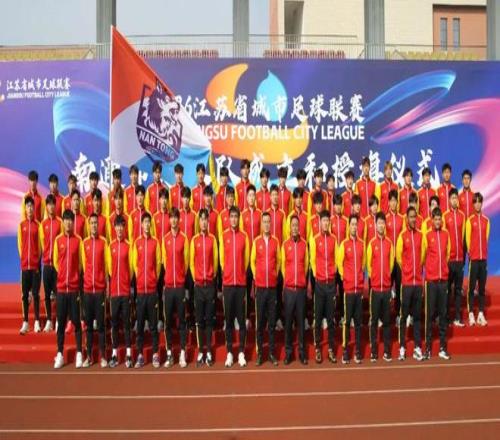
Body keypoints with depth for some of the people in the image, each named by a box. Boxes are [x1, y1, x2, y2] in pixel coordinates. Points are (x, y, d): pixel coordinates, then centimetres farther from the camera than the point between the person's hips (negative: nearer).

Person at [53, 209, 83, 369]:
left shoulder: (78, 240, 0)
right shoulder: (58, 240, 4)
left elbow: (80, 263, 1)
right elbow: (55, 262, 10)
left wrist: (74, 278, -3)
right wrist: (63, 276, 3)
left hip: (74, 287, -1)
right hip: (61, 287, 1)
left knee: (76, 321, 3)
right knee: (61, 321, 6)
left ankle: (79, 354, 11)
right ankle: (60, 354, 14)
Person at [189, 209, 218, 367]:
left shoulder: (213, 238, 3)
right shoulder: (194, 239, 3)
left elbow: (215, 259, 5)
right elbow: (191, 261, 4)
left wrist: (212, 276, 3)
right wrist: (195, 278, 1)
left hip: (210, 284, 0)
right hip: (198, 284, 0)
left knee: (209, 318, 5)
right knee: (199, 319, 4)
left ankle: (209, 351, 11)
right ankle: (200, 351, 11)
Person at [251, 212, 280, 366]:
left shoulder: (276, 241, 4)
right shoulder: (256, 241, 1)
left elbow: (278, 260, 11)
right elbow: (252, 261, 6)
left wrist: (276, 274, 2)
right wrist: (255, 276, 0)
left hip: (273, 286, 1)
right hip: (260, 286, -1)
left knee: (272, 321, 5)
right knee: (259, 321, 3)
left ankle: (272, 353, 13)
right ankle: (259, 353, 10)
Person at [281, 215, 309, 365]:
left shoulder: (304, 244, 5)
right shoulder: (285, 244, 1)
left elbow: (306, 264, 9)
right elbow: (283, 265, 5)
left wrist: (301, 279, 5)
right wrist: (287, 280, 3)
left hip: (301, 288, 1)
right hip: (288, 288, -1)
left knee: (301, 320, 6)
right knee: (288, 321, 4)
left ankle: (302, 352, 14)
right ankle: (288, 352, 12)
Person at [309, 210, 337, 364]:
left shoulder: (333, 239, 7)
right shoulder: (314, 239, -2)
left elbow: (335, 259, 9)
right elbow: (312, 260, -2)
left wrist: (333, 274, 2)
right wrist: (316, 275, -6)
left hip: (331, 282, 3)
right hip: (319, 282, -2)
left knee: (331, 317, 7)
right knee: (318, 317, 3)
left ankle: (331, 349, 14)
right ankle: (318, 348, 11)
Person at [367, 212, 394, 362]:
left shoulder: (389, 243, 4)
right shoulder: (371, 243, -3)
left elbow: (391, 262, 10)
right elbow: (368, 264, 0)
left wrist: (386, 277, 8)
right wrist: (373, 278, 3)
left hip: (387, 286, 3)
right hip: (375, 287, -2)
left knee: (387, 320, 7)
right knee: (374, 320, 3)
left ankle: (387, 351, 14)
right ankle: (373, 351, 9)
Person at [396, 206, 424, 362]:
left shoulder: (420, 235, 8)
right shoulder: (402, 235, -4)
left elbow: (422, 255, 14)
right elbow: (398, 257, -1)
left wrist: (418, 269, 10)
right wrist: (406, 270, 6)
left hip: (418, 280, 4)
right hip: (406, 281, -4)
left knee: (417, 315, 7)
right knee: (404, 314, 1)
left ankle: (417, 348, 12)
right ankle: (402, 348, 7)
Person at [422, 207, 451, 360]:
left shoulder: (446, 234, 7)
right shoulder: (427, 235, -3)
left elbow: (447, 254, 15)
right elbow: (423, 255, 1)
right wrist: (429, 269, 6)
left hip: (443, 279, 3)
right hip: (431, 279, -3)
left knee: (443, 314, 7)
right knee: (430, 314, 0)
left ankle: (442, 348, 13)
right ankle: (428, 348, 5)